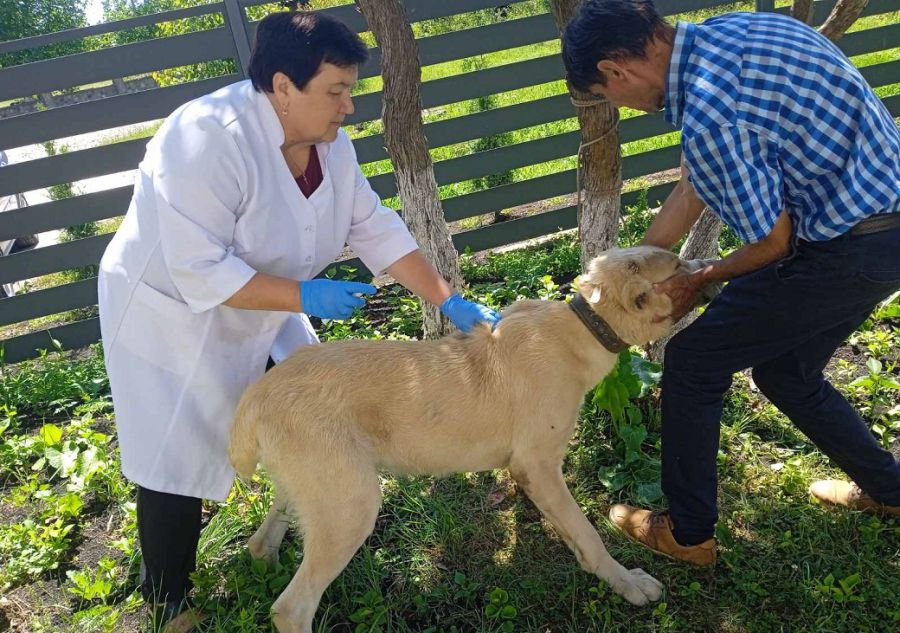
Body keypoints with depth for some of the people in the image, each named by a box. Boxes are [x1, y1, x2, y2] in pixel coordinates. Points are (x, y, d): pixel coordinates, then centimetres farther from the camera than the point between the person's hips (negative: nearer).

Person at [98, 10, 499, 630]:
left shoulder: (329, 143, -9)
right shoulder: (209, 138, -33)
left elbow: (379, 230, -7)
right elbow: (198, 271, -34)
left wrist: (450, 301, -13)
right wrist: (306, 295, -34)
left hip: (261, 314, 7)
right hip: (172, 317, -7)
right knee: (178, 465, 2)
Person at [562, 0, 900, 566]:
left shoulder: (709, 117, -27)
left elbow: (773, 243, -15)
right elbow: (693, 189, 12)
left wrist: (700, 280, 4)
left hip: (848, 251, -9)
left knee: (692, 361, 4)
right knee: (785, 370, 25)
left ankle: (688, 533, 21)